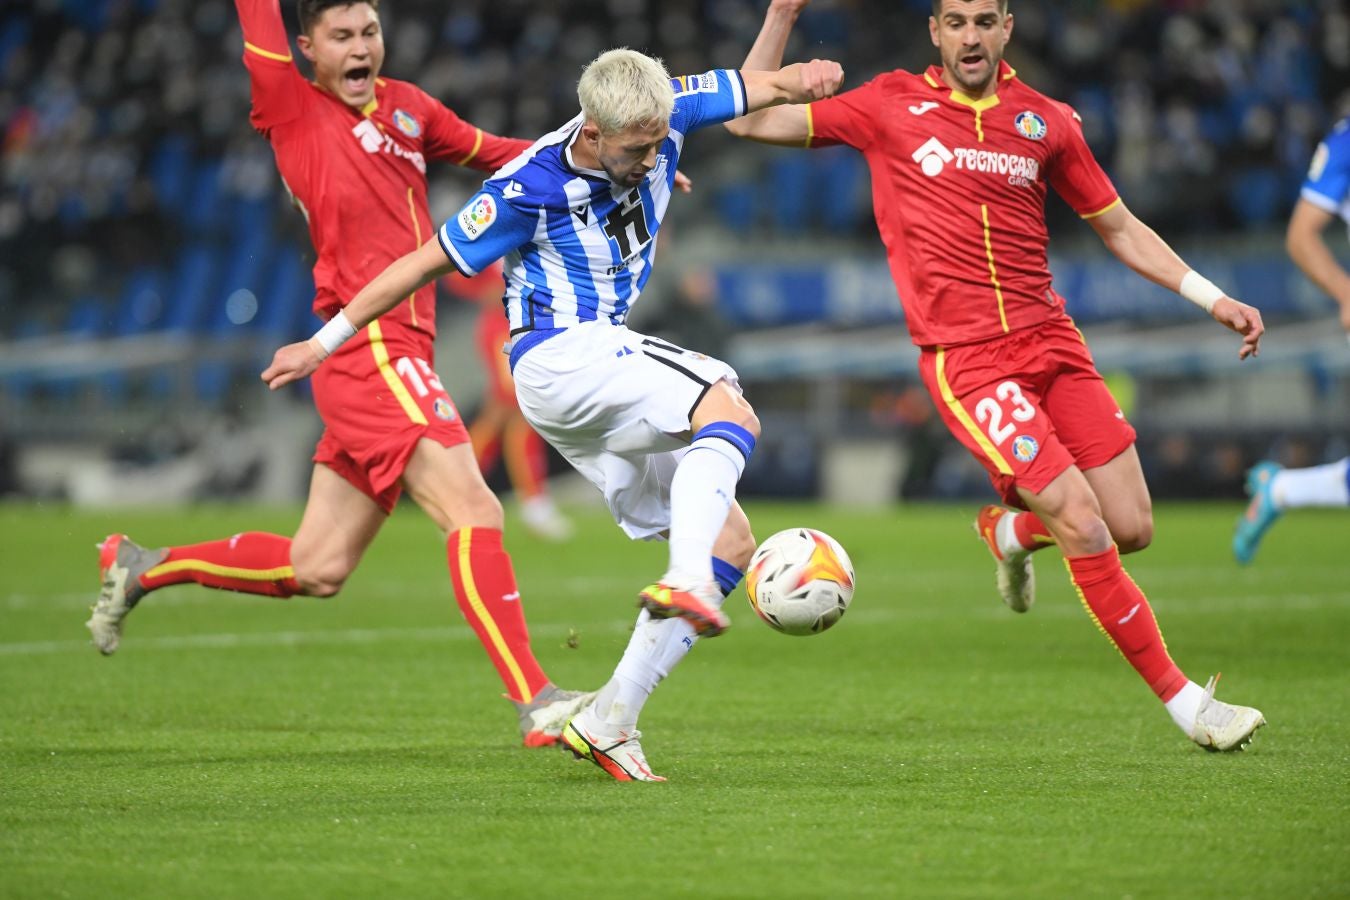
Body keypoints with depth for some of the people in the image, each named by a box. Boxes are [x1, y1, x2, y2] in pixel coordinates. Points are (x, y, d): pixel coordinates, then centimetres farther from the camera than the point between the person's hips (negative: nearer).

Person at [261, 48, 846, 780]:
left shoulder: (661, 117, -5)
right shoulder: (529, 190, -19)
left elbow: (756, 88, 3)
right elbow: (426, 262, -9)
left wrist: (798, 80, -24)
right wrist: (323, 344, -3)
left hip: (607, 355, 8)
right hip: (559, 356, -8)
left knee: (730, 541, 0)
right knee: (730, 414, -31)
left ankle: (607, 722, -4)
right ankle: (685, 583, -51)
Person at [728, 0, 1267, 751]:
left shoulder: (1047, 121, 10)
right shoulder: (891, 106, 4)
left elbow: (1120, 228, 19)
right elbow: (751, 121, 7)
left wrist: (1212, 300, 11)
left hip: (1051, 342, 4)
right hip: (965, 359, -4)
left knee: (1133, 527, -1)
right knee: (1083, 523, -16)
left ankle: (1013, 530, 33)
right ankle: (1186, 704, -6)